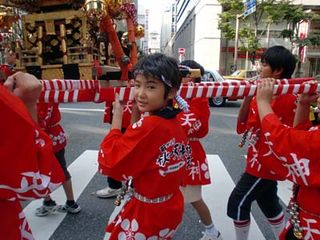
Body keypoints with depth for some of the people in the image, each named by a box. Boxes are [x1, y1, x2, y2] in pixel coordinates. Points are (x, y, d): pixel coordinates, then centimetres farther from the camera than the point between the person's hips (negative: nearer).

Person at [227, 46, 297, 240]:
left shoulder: (286, 98, -18)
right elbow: (242, 126, 5)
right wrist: (248, 97, -7)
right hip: (261, 162, 9)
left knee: (237, 203, 0)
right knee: (269, 204, 22)